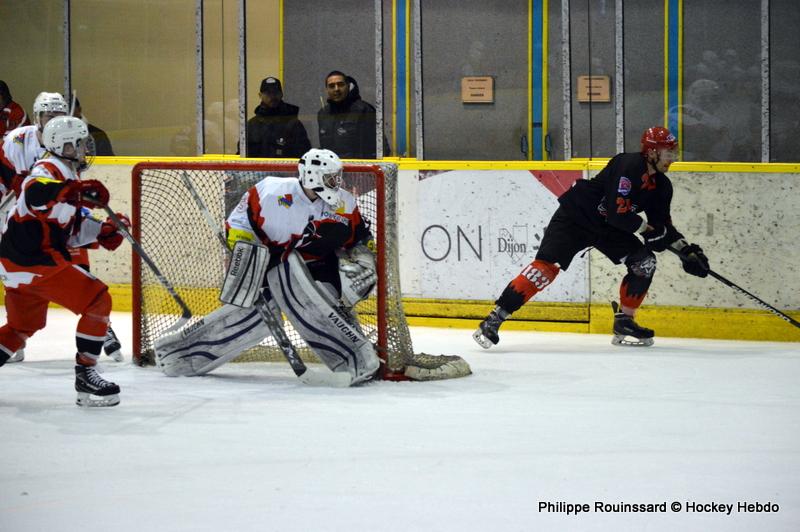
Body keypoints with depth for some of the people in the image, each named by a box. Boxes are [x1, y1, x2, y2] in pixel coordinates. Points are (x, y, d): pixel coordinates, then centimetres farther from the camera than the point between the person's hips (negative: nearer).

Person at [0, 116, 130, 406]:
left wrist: (104, 230, 10)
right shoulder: (49, 170, -12)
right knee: (98, 301, -11)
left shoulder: (66, 175, 21)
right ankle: (85, 375, -10)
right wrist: (77, 191, -45)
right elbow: (36, 194, -36)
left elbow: (71, 228, 23)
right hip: (35, 260, -11)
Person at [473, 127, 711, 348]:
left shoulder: (661, 185, 1)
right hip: (576, 216, -8)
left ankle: (624, 322, 7)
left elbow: (663, 225, 11)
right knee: (548, 265, -21)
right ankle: (494, 319, -22)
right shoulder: (628, 166, -25)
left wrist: (686, 249, 1)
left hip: (607, 228, 8)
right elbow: (617, 212, -30)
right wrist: (647, 229, -19)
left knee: (645, 262, -5)